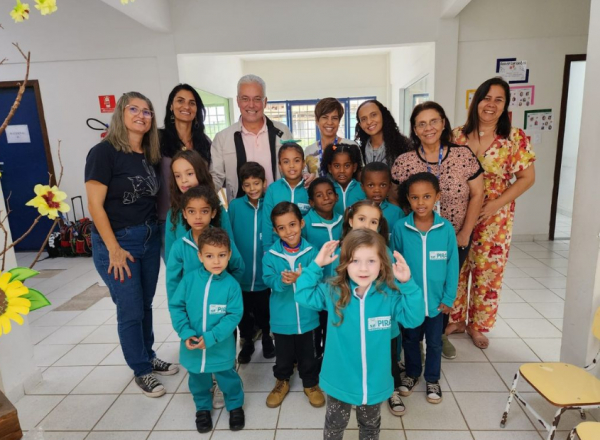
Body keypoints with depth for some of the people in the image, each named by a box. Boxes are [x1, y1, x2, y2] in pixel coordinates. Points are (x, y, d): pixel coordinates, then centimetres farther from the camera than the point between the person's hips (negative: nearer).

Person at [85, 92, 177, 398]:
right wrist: (114, 249, -16)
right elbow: (95, 205, -15)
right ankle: (141, 371, 25)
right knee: (130, 311, 6)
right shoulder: (104, 152, -13)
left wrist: (154, 231, 3)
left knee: (146, 305, 18)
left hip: (150, 238, 6)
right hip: (117, 241, -6)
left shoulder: (150, 155, 6)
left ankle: (149, 357, 37)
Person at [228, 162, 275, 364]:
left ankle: (267, 338, 45)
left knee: (264, 311, 20)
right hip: (239, 273, 0)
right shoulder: (235, 206, -9)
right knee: (244, 312, 19)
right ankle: (247, 342, 42)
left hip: (264, 274, 0)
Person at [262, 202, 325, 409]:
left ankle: (311, 383, 43)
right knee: (283, 354, 21)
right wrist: (281, 281, -35)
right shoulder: (270, 255, -11)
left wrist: (300, 279, -34)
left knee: (307, 354, 19)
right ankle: (282, 381, 47)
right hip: (281, 317, 1)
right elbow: (268, 280, -15)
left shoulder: (311, 252, -12)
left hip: (306, 315, 0)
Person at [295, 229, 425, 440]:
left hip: (375, 381, 1)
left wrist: (408, 284, -30)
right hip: (339, 379, 0)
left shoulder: (390, 295, -17)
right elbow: (302, 295, -11)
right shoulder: (333, 292, -15)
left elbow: (414, 319, -17)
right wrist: (316, 265, -21)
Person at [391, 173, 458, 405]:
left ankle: (432, 379, 42)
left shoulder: (446, 228, -13)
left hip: (436, 300, 0)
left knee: (434, 342, 20)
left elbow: (452, 265, -5)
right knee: (410, 339, 21)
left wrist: (448, 298, -5)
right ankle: (412, 373, 45)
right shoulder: (400, 228, -14)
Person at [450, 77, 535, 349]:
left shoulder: (515, 137, -5)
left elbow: (527, 178, -4)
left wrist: (495, 205, -14)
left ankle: (477, 325, 29)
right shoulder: (457, 135, 1)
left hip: (495, 218, -1)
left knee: (487, 273, 8)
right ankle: (455, 319, 30)